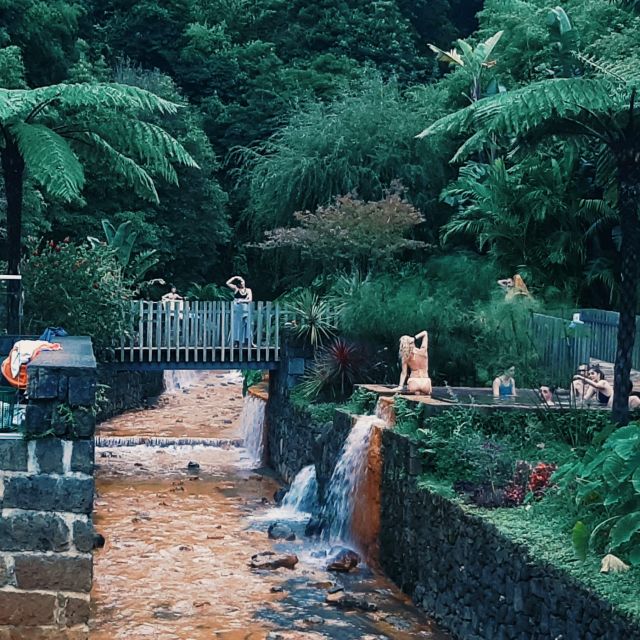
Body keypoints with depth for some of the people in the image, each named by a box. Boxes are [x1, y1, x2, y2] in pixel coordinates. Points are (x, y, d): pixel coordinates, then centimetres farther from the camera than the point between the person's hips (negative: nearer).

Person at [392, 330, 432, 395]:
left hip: (413, 384, -2)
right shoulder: (423, 351, -6)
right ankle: (422, 392, 7)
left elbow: (404, 373, -3)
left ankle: (416, 391, 4)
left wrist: (400, 386, 4)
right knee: (427, 392, 36)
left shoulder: (405, 357, -7)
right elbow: (425, 333, 5)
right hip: (425, 383, 2)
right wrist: (414, 338, -4)